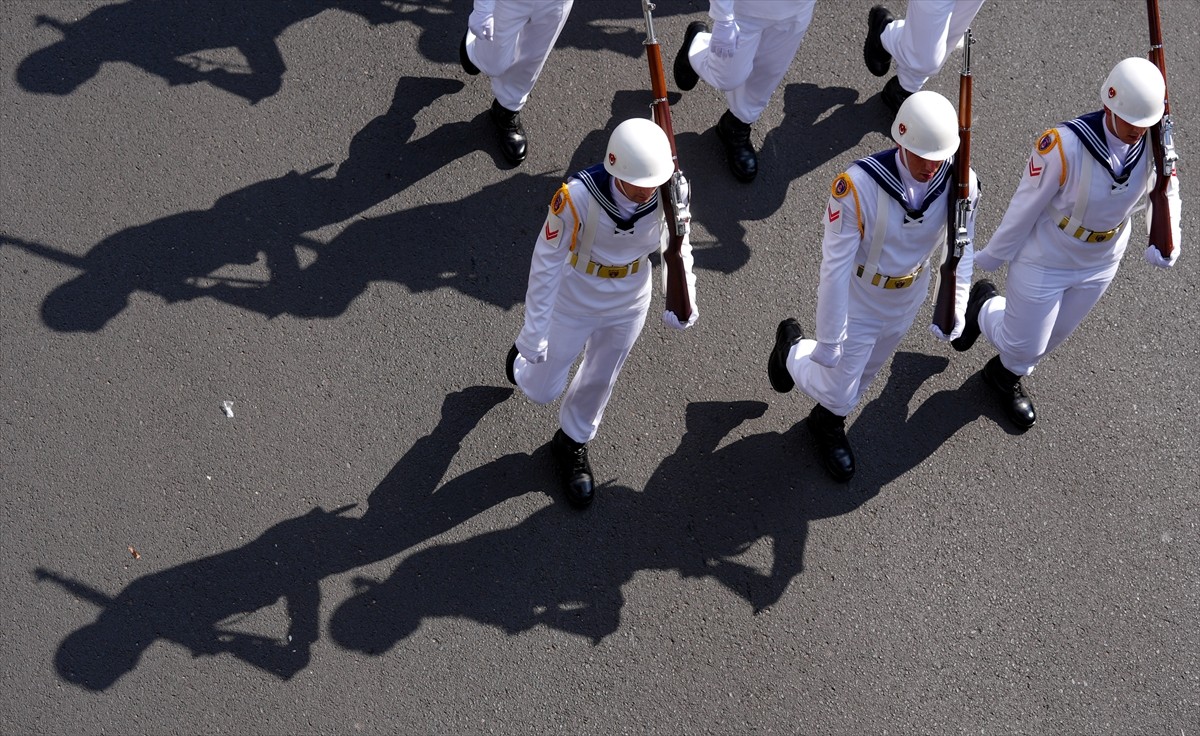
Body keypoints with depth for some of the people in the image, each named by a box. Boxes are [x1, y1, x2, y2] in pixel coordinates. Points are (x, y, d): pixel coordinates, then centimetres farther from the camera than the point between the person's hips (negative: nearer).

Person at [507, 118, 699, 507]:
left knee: (600, 381, 25)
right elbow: (547, 260, -24)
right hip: (575, 303, -3)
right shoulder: (577, 197, -36)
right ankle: (524, 359, 51)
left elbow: (678, 242, -5)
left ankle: (572, 444, 54)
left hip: (630, 305, 3)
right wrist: (534, 330, -20)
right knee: (544, 390, 14)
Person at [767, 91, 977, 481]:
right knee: (838, 388, 12)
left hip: (907, 300, 5)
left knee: (863, 374, 28)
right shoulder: (858, 185, -36)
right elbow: (835, 265, -29)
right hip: (855, 300, -5)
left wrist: (956, 306, -12)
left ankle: (828, 422, 59)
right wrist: (828, 339, -25)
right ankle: (793, 349, 43)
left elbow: (960, 248, -4)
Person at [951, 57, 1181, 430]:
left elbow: (1166, 191, 3)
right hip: (1043, 262, -5)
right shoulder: (1063, 145, -35)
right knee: (1026, 345, 10)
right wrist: (991, 256, -8)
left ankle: (1007, 375, 57)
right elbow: (1026, 206, -21)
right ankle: (983, 307, 43)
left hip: (1100, 265, 5)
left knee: (1053, 336, 25)